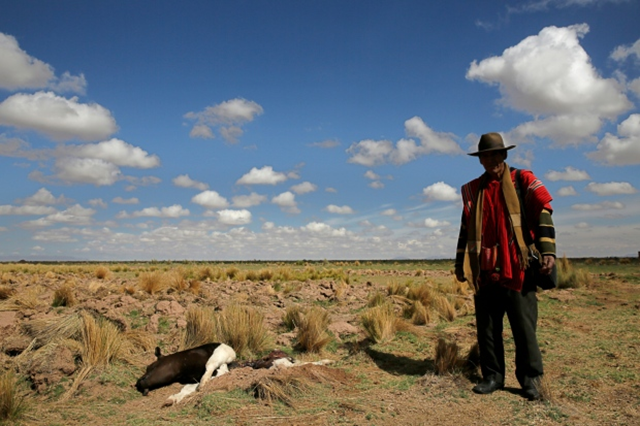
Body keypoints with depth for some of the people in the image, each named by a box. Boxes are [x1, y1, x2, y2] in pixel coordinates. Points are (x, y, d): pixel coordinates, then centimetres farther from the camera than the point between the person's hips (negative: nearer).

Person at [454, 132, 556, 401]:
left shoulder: (523, 180, 3)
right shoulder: (472, 190, 13)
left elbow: (543, 214, -5)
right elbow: (466, 229, 17)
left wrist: (548, 251, -17)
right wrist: (460, 263, 14)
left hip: (517, 269, -3)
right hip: (485, 272, 4)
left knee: (524, 327, 2)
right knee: (487, 328, 7)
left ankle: (530, 379, 18)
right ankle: (493, 376, 20)